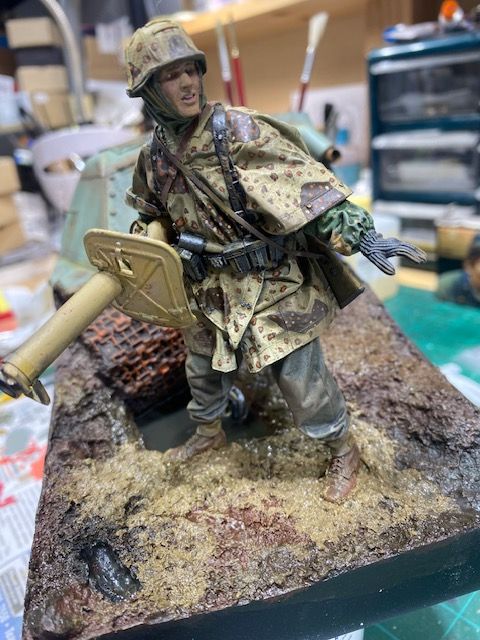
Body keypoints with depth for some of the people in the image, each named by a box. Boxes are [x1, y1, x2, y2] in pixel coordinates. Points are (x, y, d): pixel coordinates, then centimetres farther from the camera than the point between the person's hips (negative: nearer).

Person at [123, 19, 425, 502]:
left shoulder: (237, 130, -17)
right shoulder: (154, 158, 1)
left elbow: (304, 181, -24)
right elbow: (152, 218, 20)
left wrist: (360, 234, -32)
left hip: (272, 283, -6)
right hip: (210, 289, 6)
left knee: (300, 374, 1)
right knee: (202, 365, 23)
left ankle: (343, 452, 29)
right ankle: (208, 432, 53)